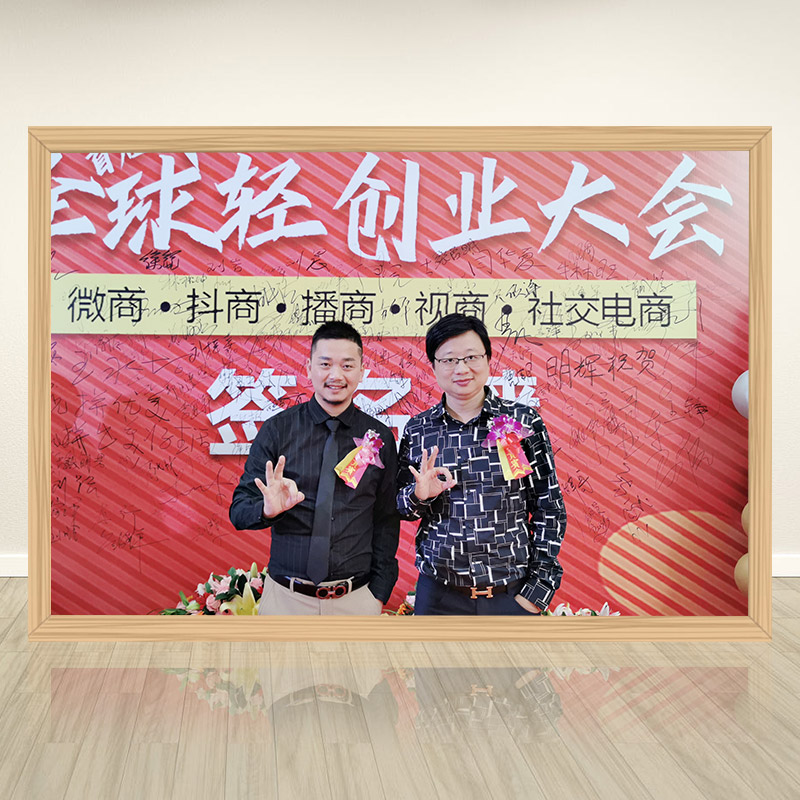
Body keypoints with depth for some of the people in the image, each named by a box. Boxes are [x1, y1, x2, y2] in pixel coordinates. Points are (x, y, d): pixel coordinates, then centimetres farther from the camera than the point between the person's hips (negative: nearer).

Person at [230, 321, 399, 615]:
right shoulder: (276, 430, -2)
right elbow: (239, 510, -3)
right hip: (286, 597, -1)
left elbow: (387, 521, 5)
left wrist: (379, 593, 0)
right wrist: (268, 509, -24)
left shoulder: (380, 438, 1)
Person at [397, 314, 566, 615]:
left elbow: (550, 510, -1)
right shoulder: (417, 431, 1)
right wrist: (419, 495, -12)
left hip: (513, 595, -1)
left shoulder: (523, 421, -3)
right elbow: (400, 507, 10)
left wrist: (537, 590, -4)